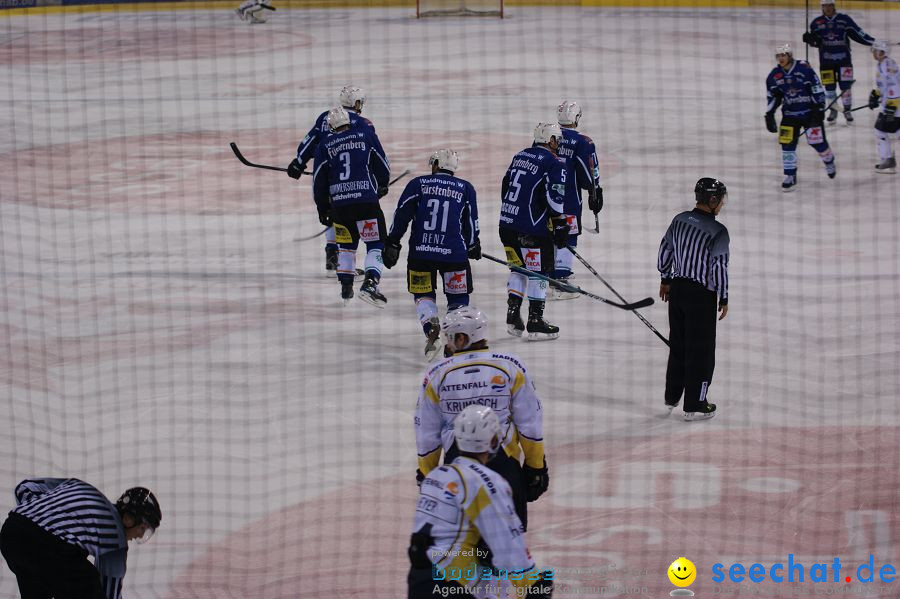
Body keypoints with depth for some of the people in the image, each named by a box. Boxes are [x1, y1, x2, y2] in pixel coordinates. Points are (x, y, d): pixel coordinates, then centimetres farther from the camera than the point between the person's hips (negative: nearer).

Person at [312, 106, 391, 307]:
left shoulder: (325, 145, 8)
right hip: (366, 201, -3)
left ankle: (346, 288, 20)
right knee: (376, 244, 2)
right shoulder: (366, 135, 4)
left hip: (339, 204, 3)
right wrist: (382, 185, 27)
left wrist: (323, 208, 21)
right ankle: (370, 283, -19)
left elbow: (319, 179, 10)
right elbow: (383, 166, 7)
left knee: (346, 244, 22)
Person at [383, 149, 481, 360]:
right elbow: (471, 222, 12)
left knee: (423, 294, 17)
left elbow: (401, 215, 0)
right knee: (457, 297, 12)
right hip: (454, 254, 0)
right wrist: (473, 246, 28)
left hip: (421, 252, 0)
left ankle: (430, 327, -8)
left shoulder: (418, 184, 4)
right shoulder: (465, 189, 7)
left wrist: (392, 244, 6)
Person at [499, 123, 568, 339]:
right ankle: (535, 322, 2)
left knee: (518, 268, 20)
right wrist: (561, 226, -10)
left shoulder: (520, 156, 14)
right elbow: (555, 199, -16)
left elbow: (506, 186, 19)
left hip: (507, 223, 7)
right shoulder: (555, 163, -9)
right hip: (533, 228, -7)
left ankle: (512, 316, 15)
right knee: (540, 270, 2)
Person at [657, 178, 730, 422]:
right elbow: (719, 267, -18)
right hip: (701, 294, -7)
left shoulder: (679, 220, 1)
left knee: (678, 344, 21)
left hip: (677, 289, 7)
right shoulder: (717, 232, -19)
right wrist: (723, 298, -6)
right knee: (701, 350, 4)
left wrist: (666, 279, 24)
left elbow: (665, 251, 11)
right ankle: (694, 406, 7)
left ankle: (671, 396, 31)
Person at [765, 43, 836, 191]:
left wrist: (819, 109, -15)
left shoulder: (804, 69, -17)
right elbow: (772, 97, 8)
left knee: (816, 140, -1)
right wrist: (769, 116, 2)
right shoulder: (774, 76, -2)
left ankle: (829, 161, 32)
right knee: (787, 143, -8)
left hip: (810, 111, -4)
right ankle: (790, 176, 2)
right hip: (790, 114, 4)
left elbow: (817, 90, -13)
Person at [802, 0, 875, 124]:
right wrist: (809, 38, -18)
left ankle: (847, 110, 10)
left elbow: (857, 33, 0)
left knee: (845, 85, -3)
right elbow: (815, 41, 5)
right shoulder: (817, 23, 2)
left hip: (843, 57, -1)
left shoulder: (845, 19, -2)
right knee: (829, 87, 5)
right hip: (826, 59, 1)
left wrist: (873, 42, -5)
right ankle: (833, 110, 19)